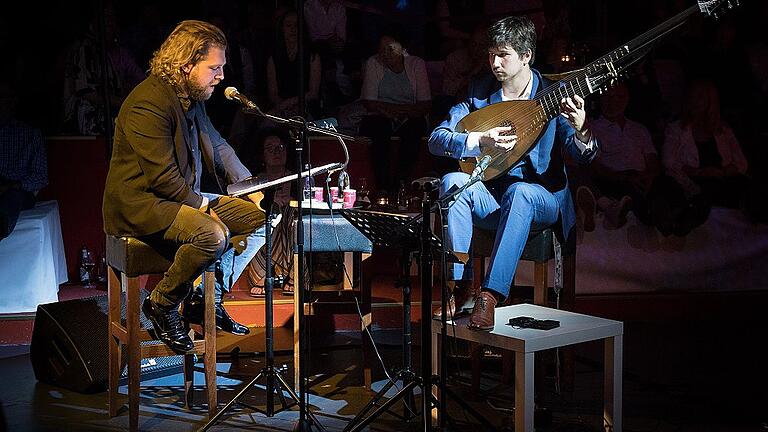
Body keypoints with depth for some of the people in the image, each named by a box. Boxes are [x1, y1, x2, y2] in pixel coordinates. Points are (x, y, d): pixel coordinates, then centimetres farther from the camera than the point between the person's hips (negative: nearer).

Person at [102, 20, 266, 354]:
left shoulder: (193, 98, 10)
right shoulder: (149, 103, -21)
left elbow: (217, 148, 20)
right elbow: (163, 177, -24)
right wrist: (202, 205, -14)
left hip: (187, 198, 10)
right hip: (140, 204, -10)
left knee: (260, 218, 0)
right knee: (214, 235, -34)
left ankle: (206, 299, 5)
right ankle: (162, 303, -10)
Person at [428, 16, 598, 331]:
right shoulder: (480, 93, 1)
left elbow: (584, 156, -13)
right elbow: (436, 139, -4)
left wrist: (580, 130, -36)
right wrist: (480, 141, -21)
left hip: (541, 199, -3)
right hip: (490, 196, 3)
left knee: (519, 192, -37)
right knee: (452, 182, -28)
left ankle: (490, 295, -37)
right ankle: (462, 287, -25)